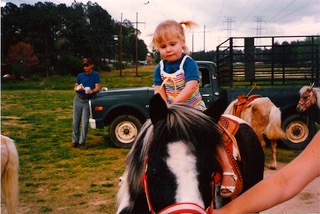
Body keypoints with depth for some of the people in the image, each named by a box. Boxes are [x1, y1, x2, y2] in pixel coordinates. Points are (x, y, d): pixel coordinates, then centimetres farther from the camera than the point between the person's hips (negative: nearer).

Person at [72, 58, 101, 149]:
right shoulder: (80, 75, 8)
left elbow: (97, 88, -9)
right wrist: (78, 89, -15)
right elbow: (75, 88, 9)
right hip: (78, 99, 3)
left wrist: (92, 91, -31)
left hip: (87, 101, -3)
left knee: (85, 123, -1)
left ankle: (82, 142, 7)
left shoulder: (95, 75, -1)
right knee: (76, 122, 4)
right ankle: (75, 141, 13)